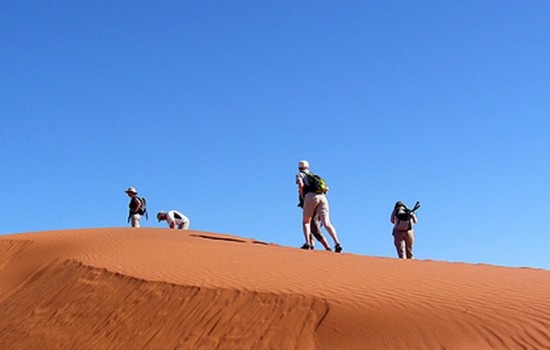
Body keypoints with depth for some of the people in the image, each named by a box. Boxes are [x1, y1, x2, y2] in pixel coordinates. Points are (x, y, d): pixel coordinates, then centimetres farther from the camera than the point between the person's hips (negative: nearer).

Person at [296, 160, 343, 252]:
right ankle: (337, 243, -24)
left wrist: (302, 197, 8)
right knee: (327, 223, -4)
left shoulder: (300, 175, 21)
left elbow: (301, 184, -2)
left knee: (306, 222, 9)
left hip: (310, 197, -4)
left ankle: (307, 243, -13)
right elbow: (326, 188, 33)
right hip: (322, 197, 4)